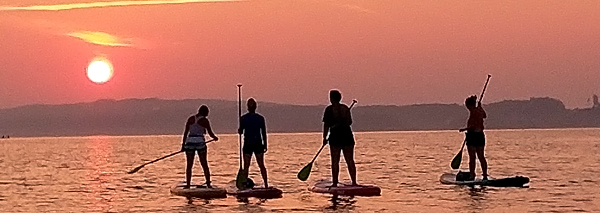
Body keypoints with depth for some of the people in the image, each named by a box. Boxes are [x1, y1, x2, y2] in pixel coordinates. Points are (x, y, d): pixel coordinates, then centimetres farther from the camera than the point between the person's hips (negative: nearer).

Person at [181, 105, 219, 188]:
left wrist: (183, 144, 7)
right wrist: (215, 138, 22)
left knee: (189, 165, 7)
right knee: (204, 164, 6)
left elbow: (186, 132, 4)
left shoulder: (191, 119, 6)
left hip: (190, 142, 2)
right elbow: (210, 133, 1)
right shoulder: (204, 120, -3)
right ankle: (208, 184, 6)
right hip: (200, 142, -2)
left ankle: (188, 184, 4)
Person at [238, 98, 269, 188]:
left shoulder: (243, 118, -5)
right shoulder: (260, 118, -1)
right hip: (258, 144, 1)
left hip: (248, 144, -1)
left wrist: (239, 130, 21)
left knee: (246, 166, 4)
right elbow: (264, 133, 1)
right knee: (261, 165, 9)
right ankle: (266, 184, 8)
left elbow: (240, 132, -1)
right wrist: (265, 145, 9)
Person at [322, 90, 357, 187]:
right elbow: (349, 122, 14)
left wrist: (324, 138, 0)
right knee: (350, 160, 8)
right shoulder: (345, 108, 7)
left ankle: (335, 183, 0)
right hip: (347, 134, 4)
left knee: (335, 161, 1)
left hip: (335, 135, -4)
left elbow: (326, 125, -6)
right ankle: (354, 182, 6)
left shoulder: (329, 109, -6)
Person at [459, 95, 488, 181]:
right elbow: (484, 116, 34)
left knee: (472, 157, -3)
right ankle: (485, 175, 13)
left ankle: (472, 175, -2)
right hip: (480, 135, 8)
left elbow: (473, 126, -23)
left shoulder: (473, 112, -16)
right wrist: (480, 106, 41)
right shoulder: (480, 110, 9)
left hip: (472, 135, -8)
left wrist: (464, 129, -13)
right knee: (481, 157, 12)